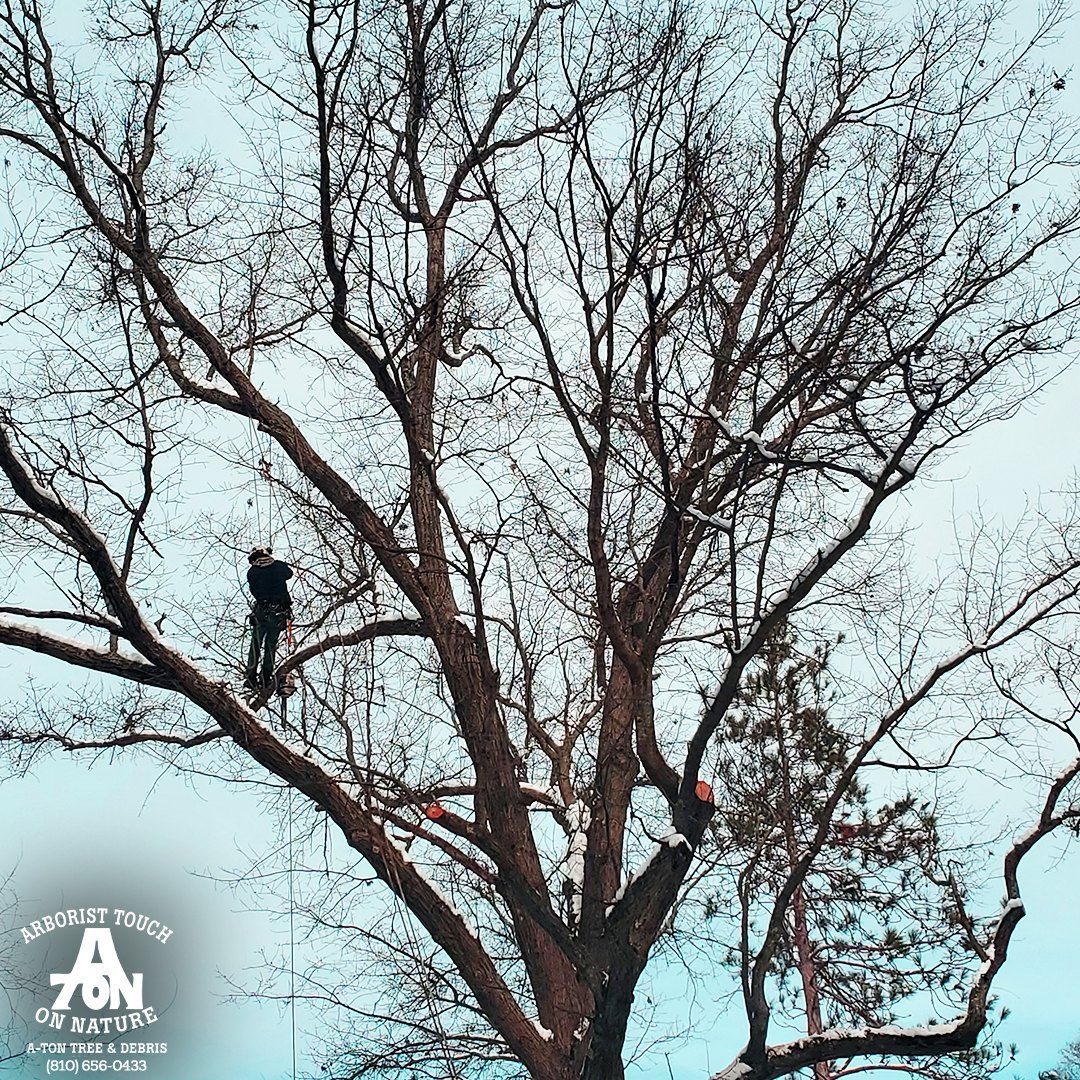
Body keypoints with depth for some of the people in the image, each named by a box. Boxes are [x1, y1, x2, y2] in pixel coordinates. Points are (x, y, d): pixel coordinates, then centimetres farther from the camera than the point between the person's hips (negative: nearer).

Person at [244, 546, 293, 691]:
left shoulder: (252, 572, 3)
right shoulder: (279, 566, 6)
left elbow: (254, 592, 10)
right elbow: (289, 572, 27)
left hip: (261, 611, -1)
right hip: (280, 612, 1)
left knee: (256, 645, 5)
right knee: (270, 646, 10)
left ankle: (251, 677, -3)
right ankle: (266, 677, 5)